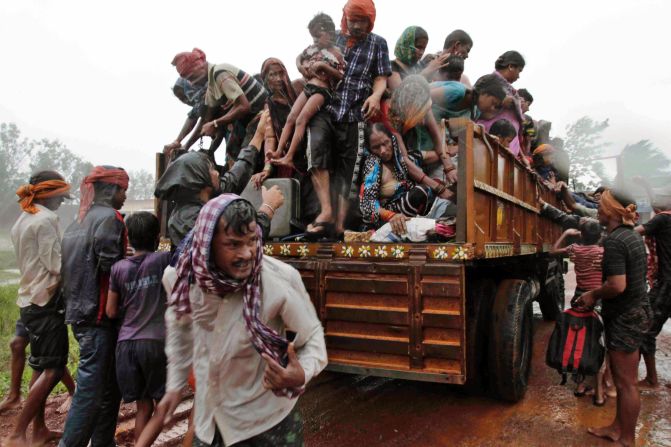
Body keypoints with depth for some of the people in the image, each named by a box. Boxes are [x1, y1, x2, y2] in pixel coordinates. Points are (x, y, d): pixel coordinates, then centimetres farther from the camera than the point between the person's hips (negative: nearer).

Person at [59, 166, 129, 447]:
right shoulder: (109, 217, -12)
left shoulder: (80, 220, 15)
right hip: (98, 315, -9)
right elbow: (111, 265, -20)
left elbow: (71, 267, 16)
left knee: (108, 385, 17)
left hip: (79, 311, 9)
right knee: (91, 388, -2)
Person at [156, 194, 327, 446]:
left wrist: (302, 373, -33)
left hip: (269, 419, -3)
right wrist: (175, 384, 12)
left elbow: (311, 335, -13)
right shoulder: (179, 276, -15)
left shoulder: (281, 280, -27)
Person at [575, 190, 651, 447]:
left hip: (624, 319, -10)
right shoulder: (633, 236, 10)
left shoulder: (613, 241, -21)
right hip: (636, 312, 10)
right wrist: (597, 295, 13)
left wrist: (593, 294, -10)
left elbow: (617, 286, -28)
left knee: (626, 383, 3)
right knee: (622, 378, 20)